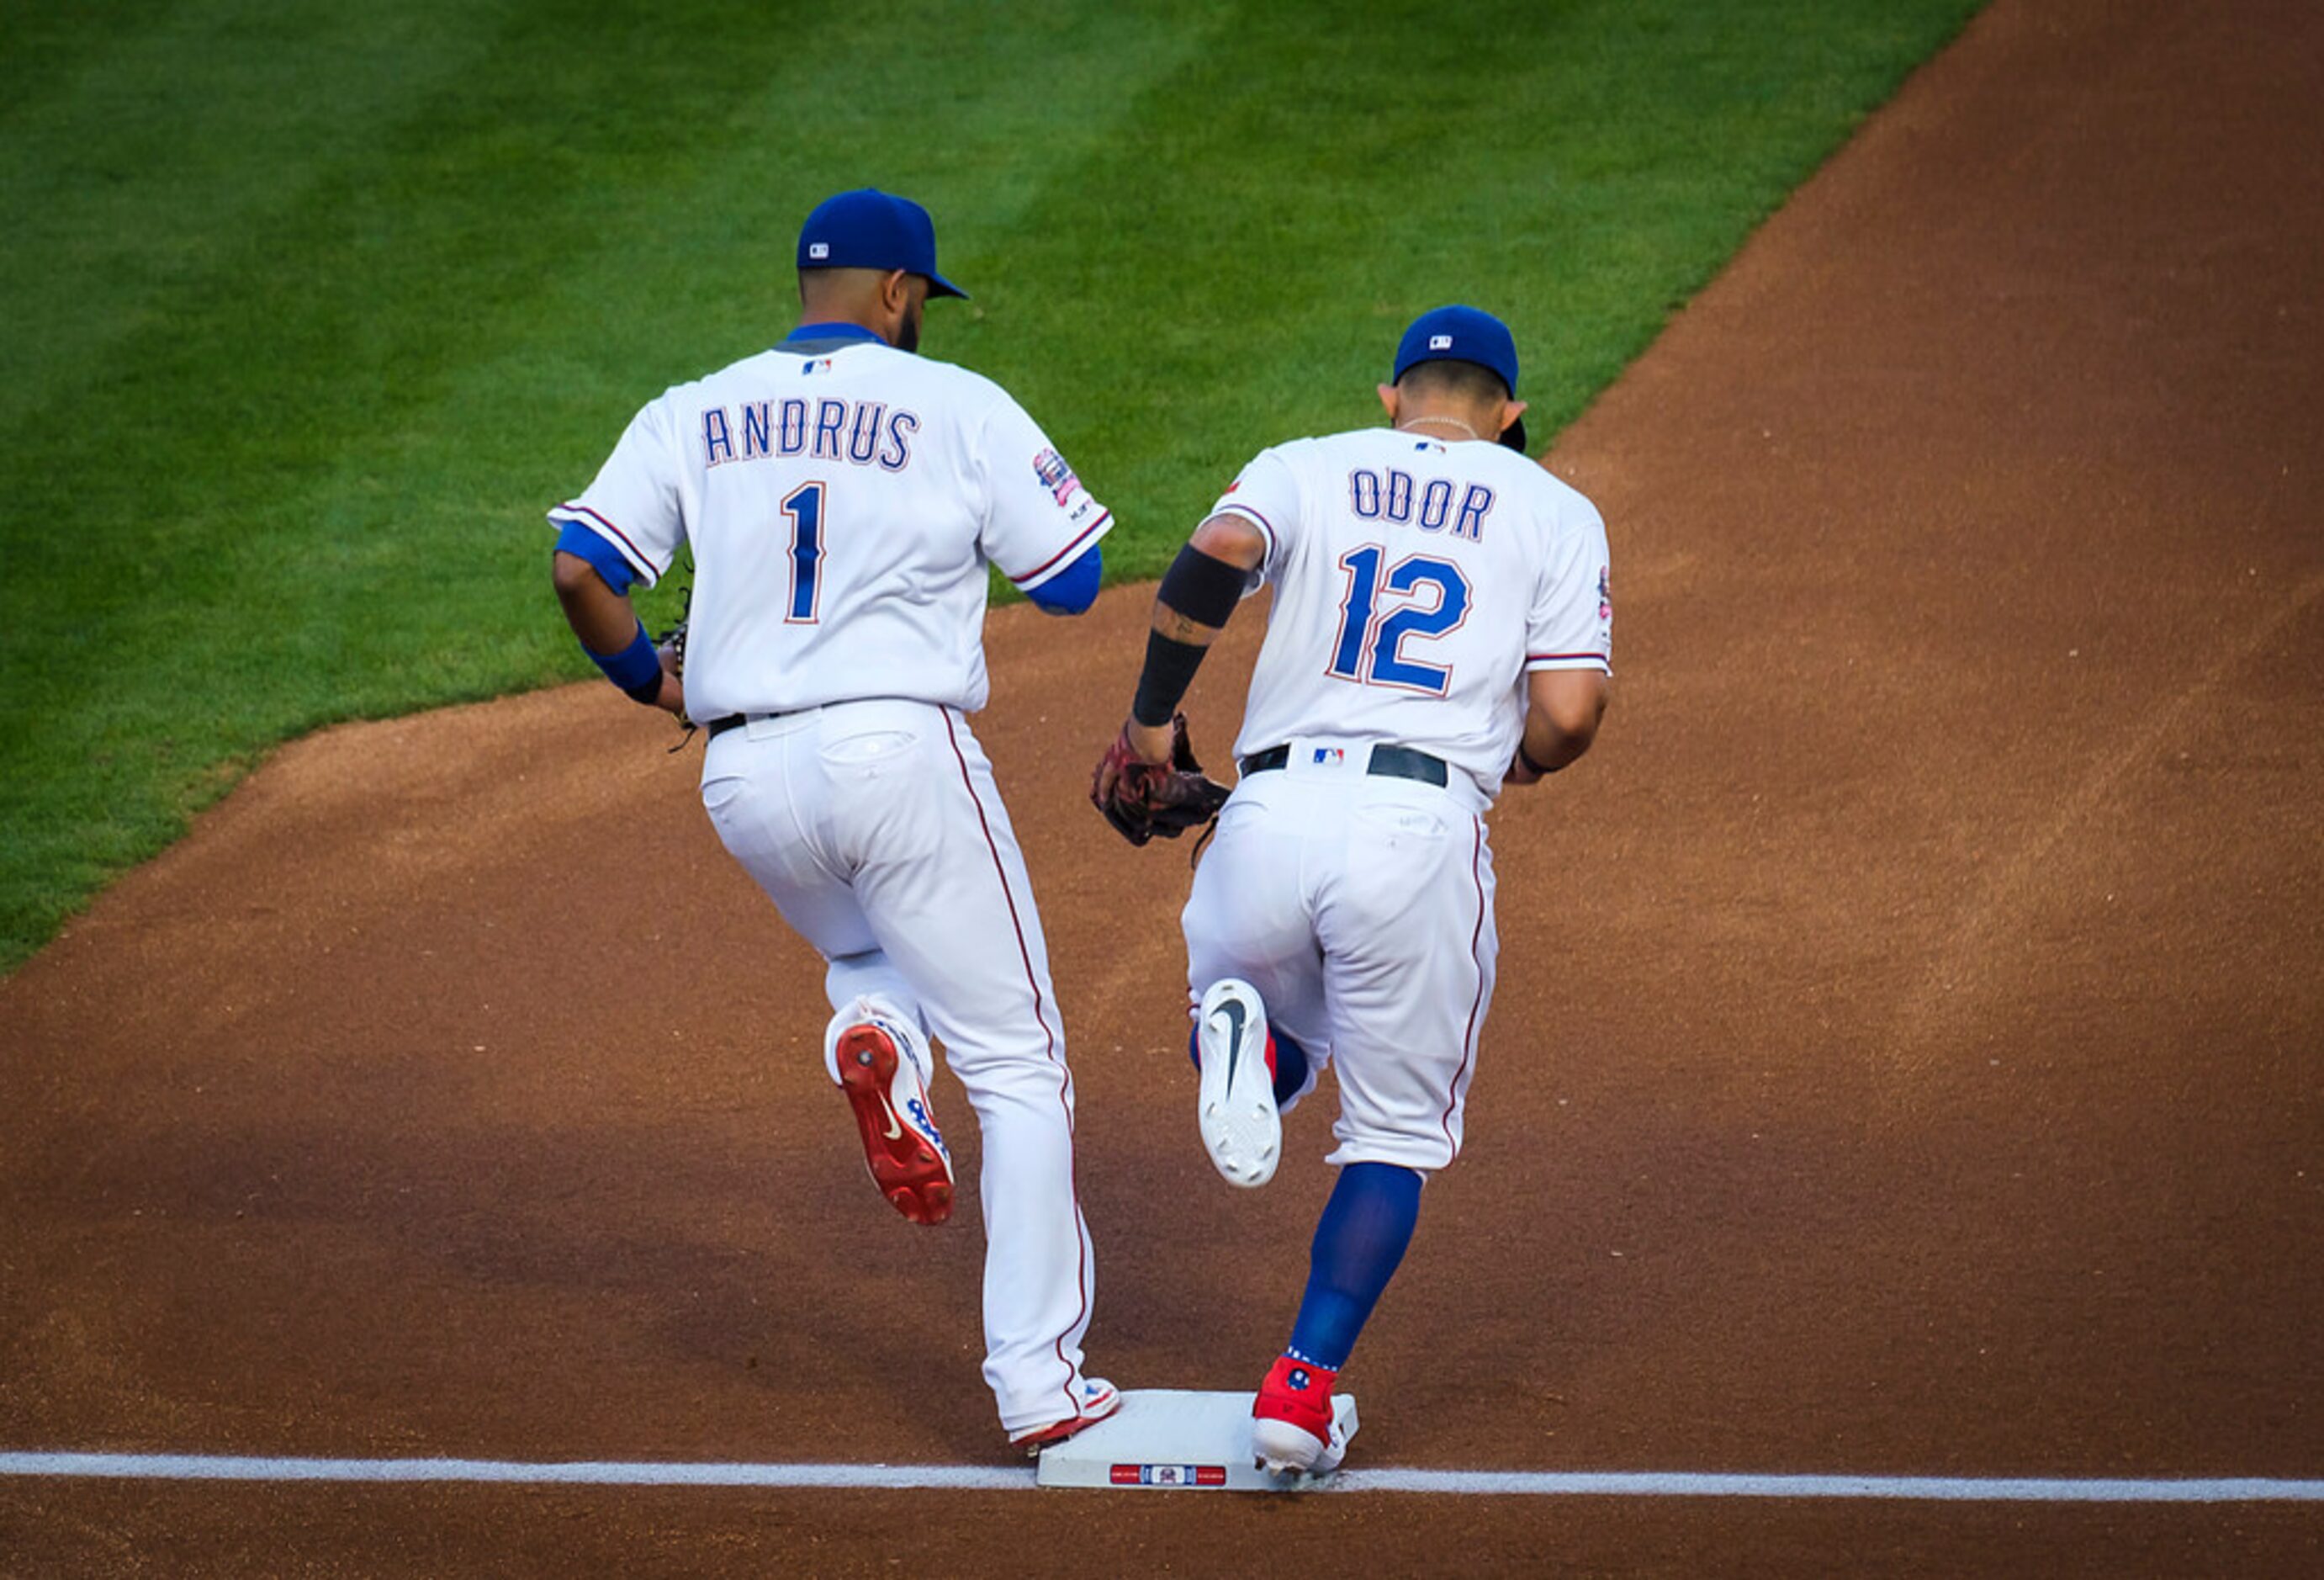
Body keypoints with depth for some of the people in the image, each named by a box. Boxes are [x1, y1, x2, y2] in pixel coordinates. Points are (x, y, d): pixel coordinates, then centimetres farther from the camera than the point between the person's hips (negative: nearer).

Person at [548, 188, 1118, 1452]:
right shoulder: (958, 406, 2)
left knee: (868, 953, 33)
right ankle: (1038, 1381, -4)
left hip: (745, 780, 4)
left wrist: (643, 676, 19)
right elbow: (1072, 580, 3)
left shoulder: (693, 414, 10)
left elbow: (579, 571, 0)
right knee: (1017, 1065, 4)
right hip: (900, 751, -4)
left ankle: (872, 1038, -5)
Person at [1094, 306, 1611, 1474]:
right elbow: (1570, 716, 3)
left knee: (1277, 1044, 29)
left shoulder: (1305, 469, 16)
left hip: (1270, 810, 2)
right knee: (1394, 1137, 13)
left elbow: (1217, 554, -6)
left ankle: (1240, 1038, -8)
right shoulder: (1554, 513, 14)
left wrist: (1151, 718, 3)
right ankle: (1302, 1389, -3)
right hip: (1424, 822, -2)